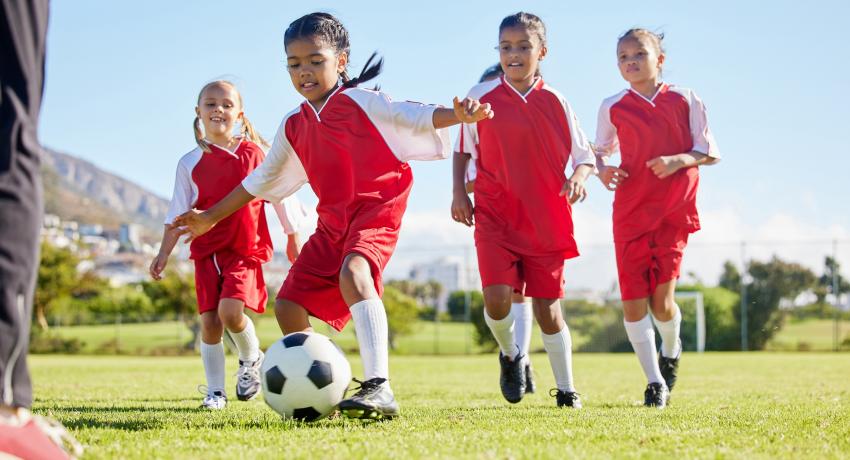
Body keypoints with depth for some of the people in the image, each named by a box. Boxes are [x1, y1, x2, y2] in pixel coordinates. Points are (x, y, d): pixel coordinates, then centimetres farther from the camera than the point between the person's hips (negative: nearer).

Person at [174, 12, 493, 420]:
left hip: (376, 209, -8)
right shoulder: (293, 126, 14)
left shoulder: (361, 102, -4)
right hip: (332, 222, 8)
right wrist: (210, 217, 27)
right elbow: (261, 180, 24)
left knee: (353, 271, -36)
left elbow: (411, 116, -17)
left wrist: (458, 115, -37)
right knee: (288, 306, 3)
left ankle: (379, 388, -45)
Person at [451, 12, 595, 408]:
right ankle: (510, 355, 16)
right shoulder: (481, 97, 1)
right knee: (497, 298, -16)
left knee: (547, 306, 2)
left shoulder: (555, 102, 2)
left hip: (546, 220, 0)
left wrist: (579, 176, -14)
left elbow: (584, 155, 7)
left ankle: (566, 389, 16)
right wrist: (459, 193, 3)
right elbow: (463, 148, 14)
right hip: (495, 216, 0)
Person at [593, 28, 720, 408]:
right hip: (630, 213, 2)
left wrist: (679, 159, -16)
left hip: (674, 212, -1)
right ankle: (655, 382, 7)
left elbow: (709, 152, 3)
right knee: (633, 302, -5)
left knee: (661, 299, -7)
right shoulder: (612, 108, 6)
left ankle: (671, 350, 27)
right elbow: (601, 151, 18)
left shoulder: (685, 101, 3)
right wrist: (602, 170, -4)